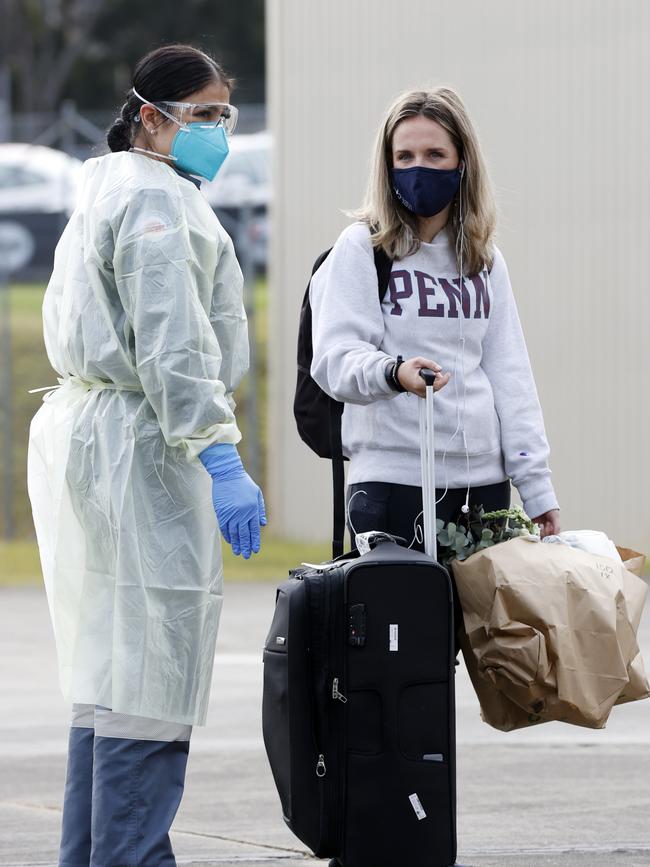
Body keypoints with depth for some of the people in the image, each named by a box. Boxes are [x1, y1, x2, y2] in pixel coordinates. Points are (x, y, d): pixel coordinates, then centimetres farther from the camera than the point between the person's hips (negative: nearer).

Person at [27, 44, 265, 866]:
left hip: (80, 429, 11)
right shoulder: (156, 198, -12)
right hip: (139, 448, -11)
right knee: (151, 672, -10)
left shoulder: (103, 192, 20)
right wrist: (219, 459, -24)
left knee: (110, 667, 13)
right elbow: (171, 344, -20)